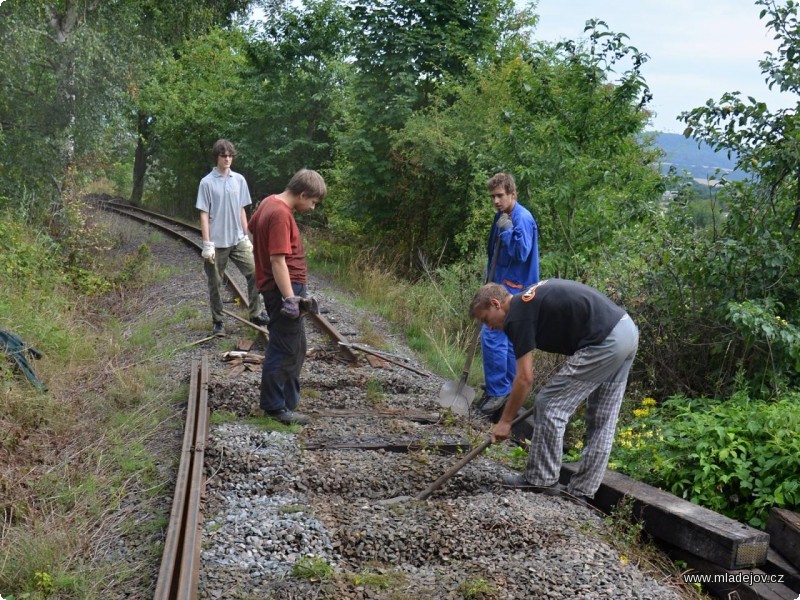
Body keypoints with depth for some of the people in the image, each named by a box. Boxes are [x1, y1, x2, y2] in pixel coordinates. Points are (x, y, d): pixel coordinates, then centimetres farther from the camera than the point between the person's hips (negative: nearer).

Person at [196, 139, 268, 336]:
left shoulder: (239, 180, 6)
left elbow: (241, 210, 11)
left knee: (254, 273, -4)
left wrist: (246, 236, 8)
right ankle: (217, 321, 18)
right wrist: (207, 244, -13)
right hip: (217, 243, -3)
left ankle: (255, 314, 8)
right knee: (215, 283, 6)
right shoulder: (207, 182, -6)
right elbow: (204, 214, -8)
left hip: (238, 240, 4)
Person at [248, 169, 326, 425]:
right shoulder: (280, 215, -22)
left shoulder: (270, 202, 9)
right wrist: (289, 298, -25)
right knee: (284, 351, -2)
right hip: (284, 289, -11)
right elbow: (278, 261, -25)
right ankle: (274, 407, 6)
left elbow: (252, 226, 27)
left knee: (295, 347, 18)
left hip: (285, 288, 11)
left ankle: (288, 400, 28)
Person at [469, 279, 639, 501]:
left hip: (604, 342, -10)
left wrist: (505, 422, 3)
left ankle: (541, 480, 13)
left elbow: (525, 379, -7)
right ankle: (582, 491, 23)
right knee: (602, 423, 14)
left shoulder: (517, 316, -5)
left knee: (550, 406, 2)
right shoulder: (533, 298, 21)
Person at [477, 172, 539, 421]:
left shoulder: (522, 218, -16)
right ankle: (507, 390, 19)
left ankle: (498, 391, -5)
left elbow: (522, 253, -24)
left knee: (492, 335, -13)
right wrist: (490, 278, 16)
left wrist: (507, 230, -23)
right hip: (502, 283, 9)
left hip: (513, 286, -9)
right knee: (507, 338, 12)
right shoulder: (502, 216, 12)